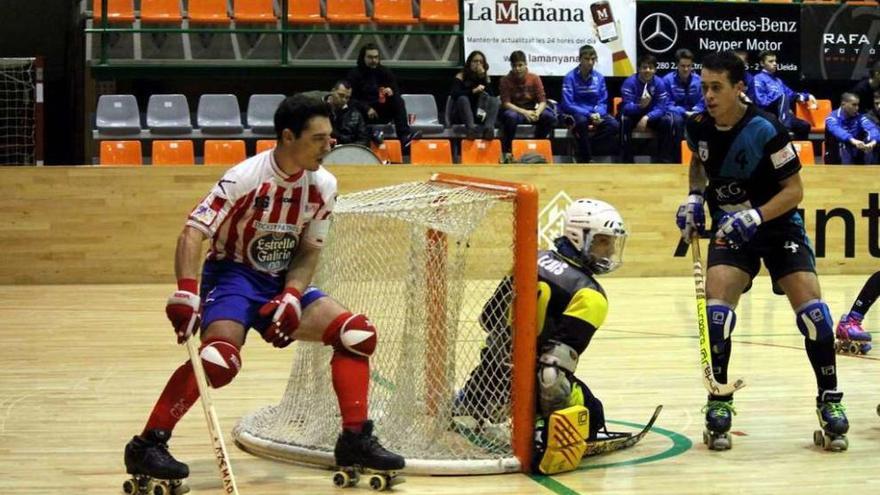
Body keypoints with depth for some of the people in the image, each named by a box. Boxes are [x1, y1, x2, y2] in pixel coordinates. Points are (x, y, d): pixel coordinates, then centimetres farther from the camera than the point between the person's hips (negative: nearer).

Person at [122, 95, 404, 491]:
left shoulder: (324, 186, -4)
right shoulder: (246, 178, -22)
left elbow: (309, 250, 2)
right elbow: (193, 232, -25)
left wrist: (291, 297, -15)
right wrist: (186, 293, -37)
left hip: (284, 281, 6)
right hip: (232, 274, -6)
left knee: (357, 334, -7)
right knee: (221, 357, -31)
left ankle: (355, 440, 2)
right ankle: (147, 445, -22)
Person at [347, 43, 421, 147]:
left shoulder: (384, 72, 12)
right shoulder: (354, 74, 0)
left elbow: (397, 92, 10)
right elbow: (351, 98, -8)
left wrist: (391, 92, -15)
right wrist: (366, 109, -22)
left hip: (382, 114, 3)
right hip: (364, 114, -3)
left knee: (398, 102, -23)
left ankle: (405, 135, -37)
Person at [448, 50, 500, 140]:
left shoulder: (486, 78, 8)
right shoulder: (460, 77, -2)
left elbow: (490, 96, -7)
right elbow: (454, 94, -19)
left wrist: (484, 78, -14)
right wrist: (473, 91, -29)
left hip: (479, 114, 3)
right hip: (460, 117, -3)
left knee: (495, 101, -18)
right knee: (463, 99, -30)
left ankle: (489, 128, -47)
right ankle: (471, 129, -54)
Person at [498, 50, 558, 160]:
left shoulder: (534, 78, -3)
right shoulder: (505, 80, -8)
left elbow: (542, 101, -6)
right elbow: (505, 103, -14)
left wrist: (537, 113, -29)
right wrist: (524, 112, -28)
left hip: (532, 111, 3)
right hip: (515, 110, -3)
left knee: (549, 116, -26)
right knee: (510, 116, -39)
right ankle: (507, 150, -22)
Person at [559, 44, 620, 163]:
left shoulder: (599, 77, 3)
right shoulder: (570, 77, -9)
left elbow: (603, 102, 6)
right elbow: (568, 104, -14)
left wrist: (598, 113, -17)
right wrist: (589, 114, -24)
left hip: (595, 112, 4)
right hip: (574, 113, -4)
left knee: (614, 126, -24)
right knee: (581, 121, -39)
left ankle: (586, 145, -14)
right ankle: (584, 160, -24)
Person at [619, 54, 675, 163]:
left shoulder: (660, 83, -13)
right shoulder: (629, 82, -19)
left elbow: (661, 108, -19)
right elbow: (626, 106, -28)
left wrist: (646, 117, -36)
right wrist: (640, 106, -49)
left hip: (651, 116, 2)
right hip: (633, 115, -2)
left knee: (667, 120, -25)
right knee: (624, 119, -34)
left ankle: (664, 160, -14)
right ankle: (627, 160, -27)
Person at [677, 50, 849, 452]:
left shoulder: (765, 130, -22)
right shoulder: (699, 127, -8)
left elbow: (794, 189, -18)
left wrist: (755, 217, -31)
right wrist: (695, 197, 1)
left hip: (778, 224, -3)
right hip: (730, 229, 3)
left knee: (810, 306, -15)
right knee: (716, 305, -17)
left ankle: (829, 400, 1)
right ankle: (719, 402, -2)